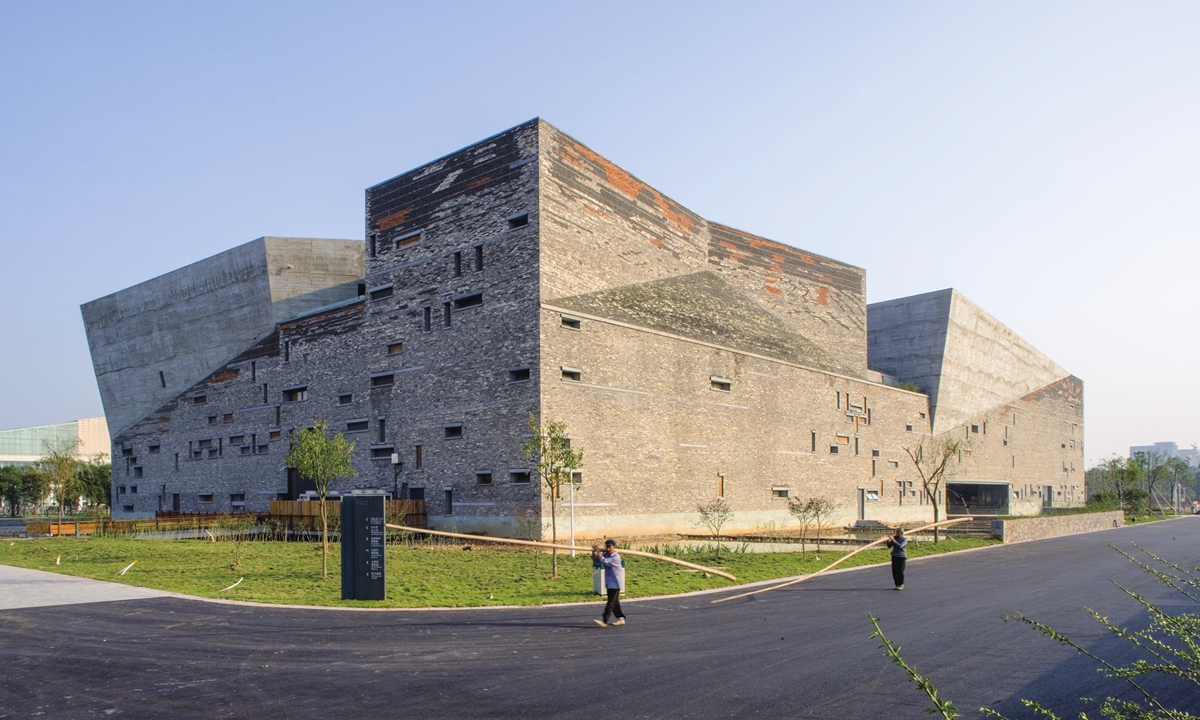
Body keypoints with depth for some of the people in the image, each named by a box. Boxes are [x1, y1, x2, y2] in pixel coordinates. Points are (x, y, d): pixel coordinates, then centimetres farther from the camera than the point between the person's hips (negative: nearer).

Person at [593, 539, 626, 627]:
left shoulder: (616, 557, -18)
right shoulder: (606, 555, 7)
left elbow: (604, 561, -29)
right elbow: (596, 562, 7)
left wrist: (598, 552, -23)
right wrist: (593, 553, -9)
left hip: (615, 583, -9)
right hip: (609, 582, 9)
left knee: (611, 602, -8)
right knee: (615, 602, 15)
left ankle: (604, 621, -13)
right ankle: (621, 618, 25)